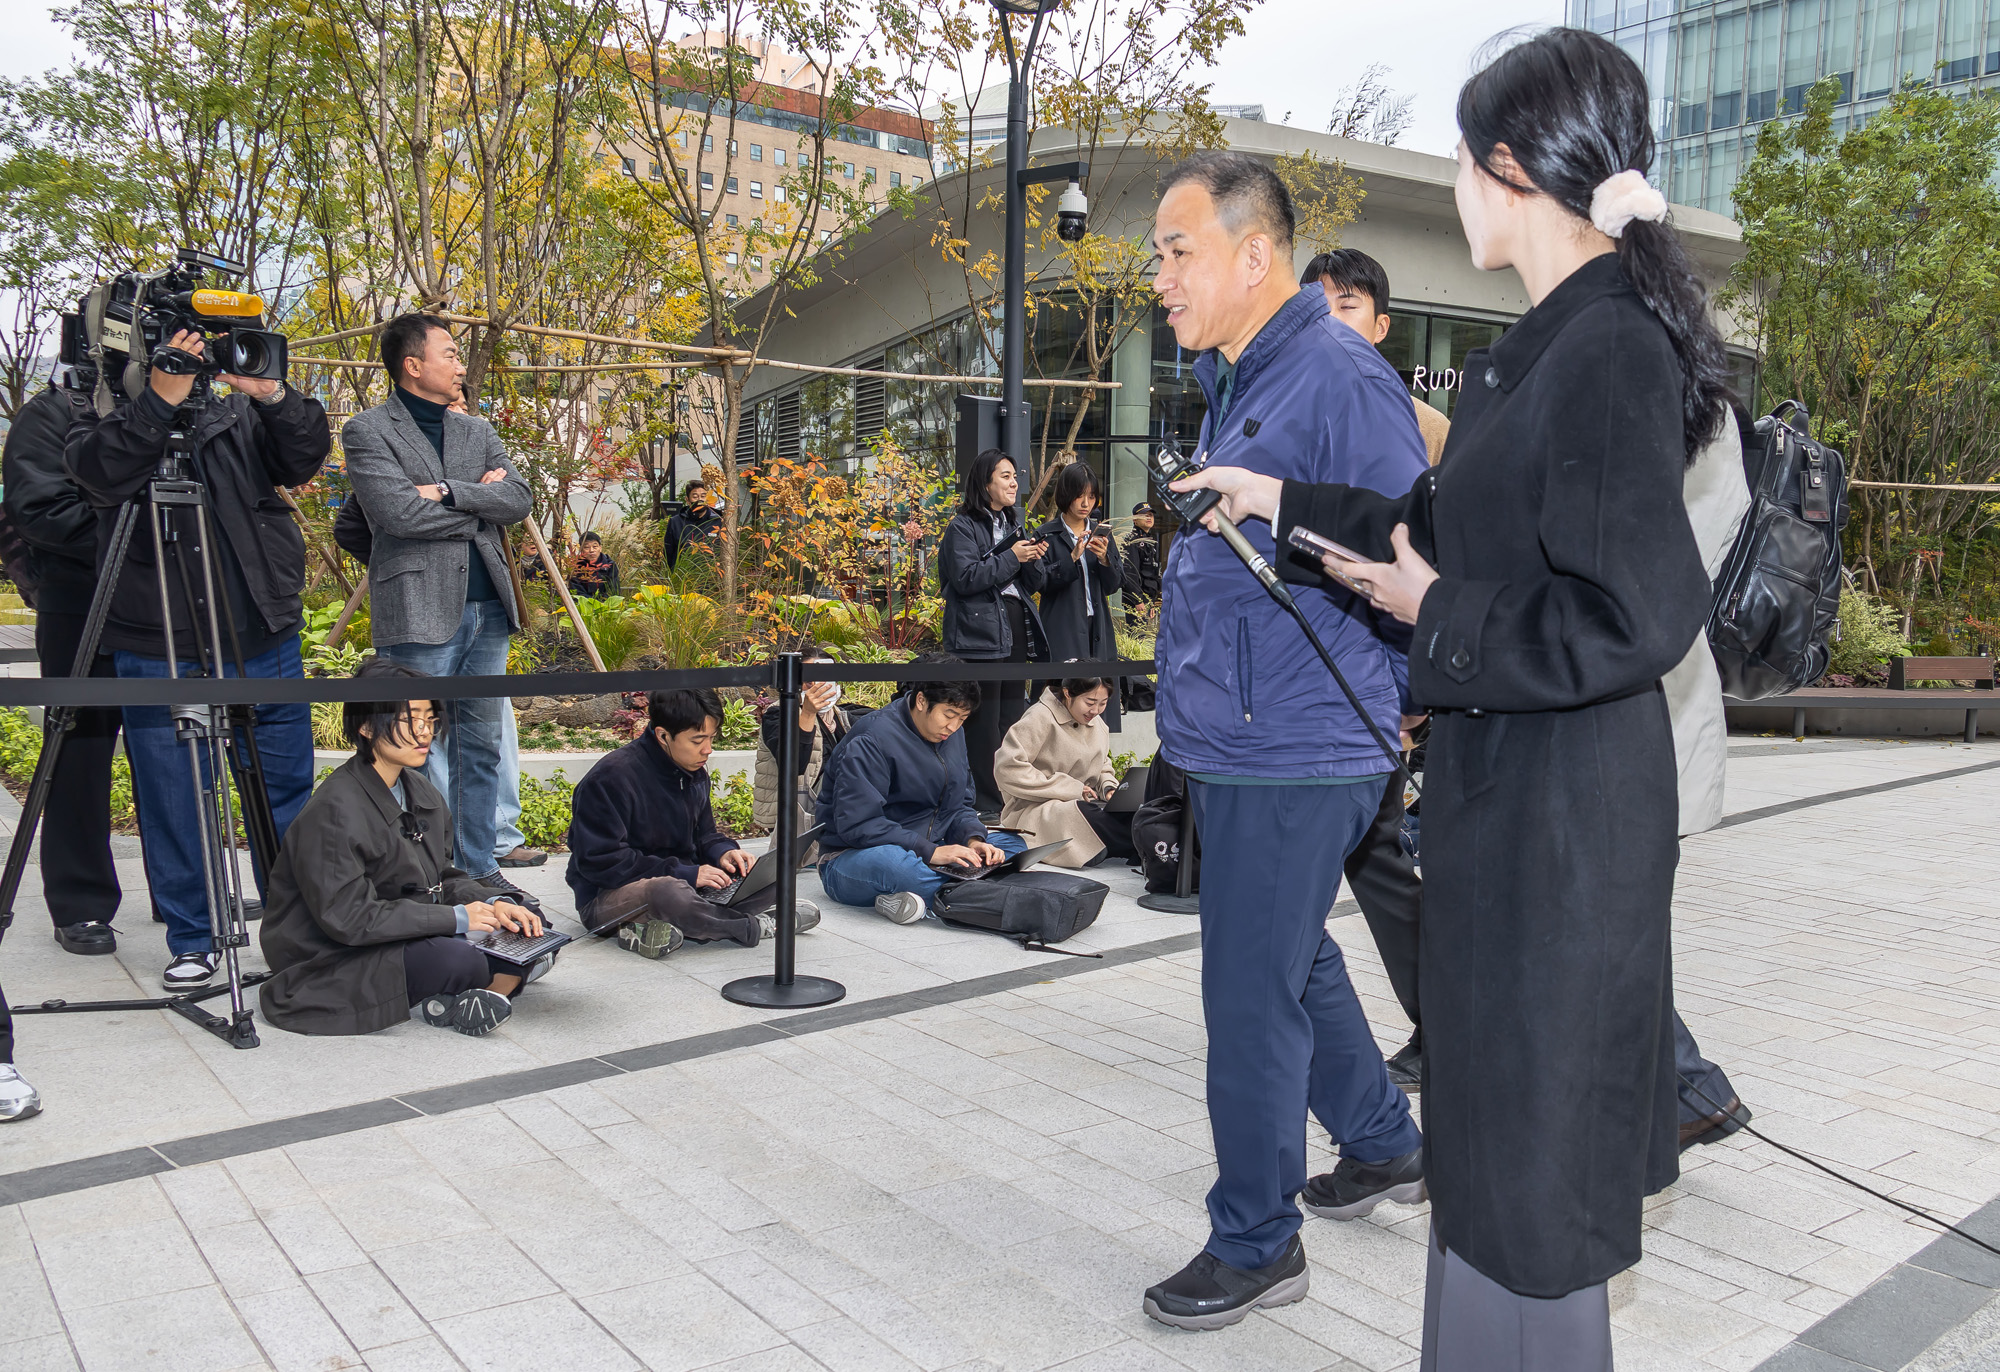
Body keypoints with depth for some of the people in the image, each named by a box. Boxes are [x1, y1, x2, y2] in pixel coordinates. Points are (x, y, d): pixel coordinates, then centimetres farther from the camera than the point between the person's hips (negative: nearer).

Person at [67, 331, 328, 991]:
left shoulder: (239, 410, 8)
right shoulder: (110, 419, 3)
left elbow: (305, 460, -4)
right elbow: (100, 472, -18)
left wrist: (274, 397, -20)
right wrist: (161, 399, -29)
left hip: (263, 639, 2)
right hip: (157, 649, -2)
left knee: (286, 790, 8)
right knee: (171, 800, 5)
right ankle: (192, 941, 20)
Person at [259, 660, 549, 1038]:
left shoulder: (421, 793, 7)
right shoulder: (333, 812, -21)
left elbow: (443, 877, 13)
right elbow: (349, 918, -25)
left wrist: (491, 905, -8)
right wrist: (456, 918, -23)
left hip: (408, 938, 9)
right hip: (333, 967, -9)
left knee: (532, 932, -1)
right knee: (461, 961, -33)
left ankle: (449, 1002, -15)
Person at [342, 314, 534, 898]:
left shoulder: (477, 431, 18)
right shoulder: (368, 430, -1)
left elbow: (518, 499, 4)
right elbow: (397, 512, -15)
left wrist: (449, 492, -10)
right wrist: (478, 507, -4)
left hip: (487, 608, 6)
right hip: (420, 612, -6)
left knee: (481, 742, 11)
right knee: (421, 746, -5)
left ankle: (479, 865, 20)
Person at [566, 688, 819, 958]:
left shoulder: (695, 773, 7)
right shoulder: (611, 778, -19)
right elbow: (600, 862, -22)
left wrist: (723, 853, -7)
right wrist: (686, 874, -24)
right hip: (608, 897, -8)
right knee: (667, 891, -43)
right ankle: (754, 926, -16)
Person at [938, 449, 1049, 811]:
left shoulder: (1013, 525, 19)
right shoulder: (963, 527, -4)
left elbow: (1034, 585, 20)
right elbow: (966, 578, -16)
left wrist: (1034, 560, -2)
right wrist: (1012, 557, -14)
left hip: (1017, 631, 8)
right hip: (981, 634, -7)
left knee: (1012, 719, 10)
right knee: (985, 723, -5)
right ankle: (988, 805, 0)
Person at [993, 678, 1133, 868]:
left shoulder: (1097, 723, 13)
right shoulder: (1041, 718, -12)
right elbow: (1007, 769, -20)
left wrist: (1109, 788, 1)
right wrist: (1071, 789, -18)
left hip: (1084, 803, 7)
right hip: (1035, 809, -6)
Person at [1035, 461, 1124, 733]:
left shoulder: (1101, 533, 14)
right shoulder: (1047, 535, 1)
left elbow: (1115, 584, 11)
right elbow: (1042, 582, -8)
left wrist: (1104, 559, -8)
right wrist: (1073, 558, -19)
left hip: (1098, 629, 5)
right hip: (1063, 632, -4)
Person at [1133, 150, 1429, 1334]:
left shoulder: (1340, 380, -17)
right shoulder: (1237, 385, 13)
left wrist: (1389, 697, -8)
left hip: (1294, 758, -10)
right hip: (1233, 743, 10)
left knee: (1253, 997, 0)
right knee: (1295, 962, 22)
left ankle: (1257, 1243, 17)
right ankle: (1386, 1146, 42)